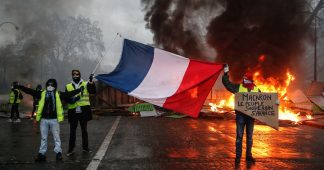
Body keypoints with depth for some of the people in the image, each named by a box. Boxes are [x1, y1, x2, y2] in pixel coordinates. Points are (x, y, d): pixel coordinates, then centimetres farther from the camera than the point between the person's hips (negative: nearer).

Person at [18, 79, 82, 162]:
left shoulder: (59, 94, 0)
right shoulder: (42, 94, 5)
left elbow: (69, 94, -4)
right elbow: (30, 91, 4)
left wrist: (80, 89, -12)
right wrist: (20, 87, -2)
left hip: (54, 119, -2)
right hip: (44, 119, 2)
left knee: (56, 137, 7)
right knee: (43, 138, 11)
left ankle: (58, 152, 16)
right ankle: (42, 153, 18)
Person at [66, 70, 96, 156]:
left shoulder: (86, 84, 4)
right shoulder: (68, 86, 9)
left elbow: (93, 91, -12)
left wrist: (91, 82, -29)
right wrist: (72, 99, -18)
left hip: (84, 111, -1)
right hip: (73, 111, 1)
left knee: (84, 130, 11)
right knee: (72, 131, 4)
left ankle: (85, 147, 21)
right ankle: (71, 149, 10)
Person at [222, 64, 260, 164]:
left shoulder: (256, 90, 5)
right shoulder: (238, 87, 1)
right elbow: (227, 83, -2)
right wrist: (226, 73, -10)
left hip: (251, 115, 2)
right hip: (240, 115, -2)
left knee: (249, 136, 10)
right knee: (239, 136, 0)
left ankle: (249, 156, 21)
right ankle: (238, 156, 7)